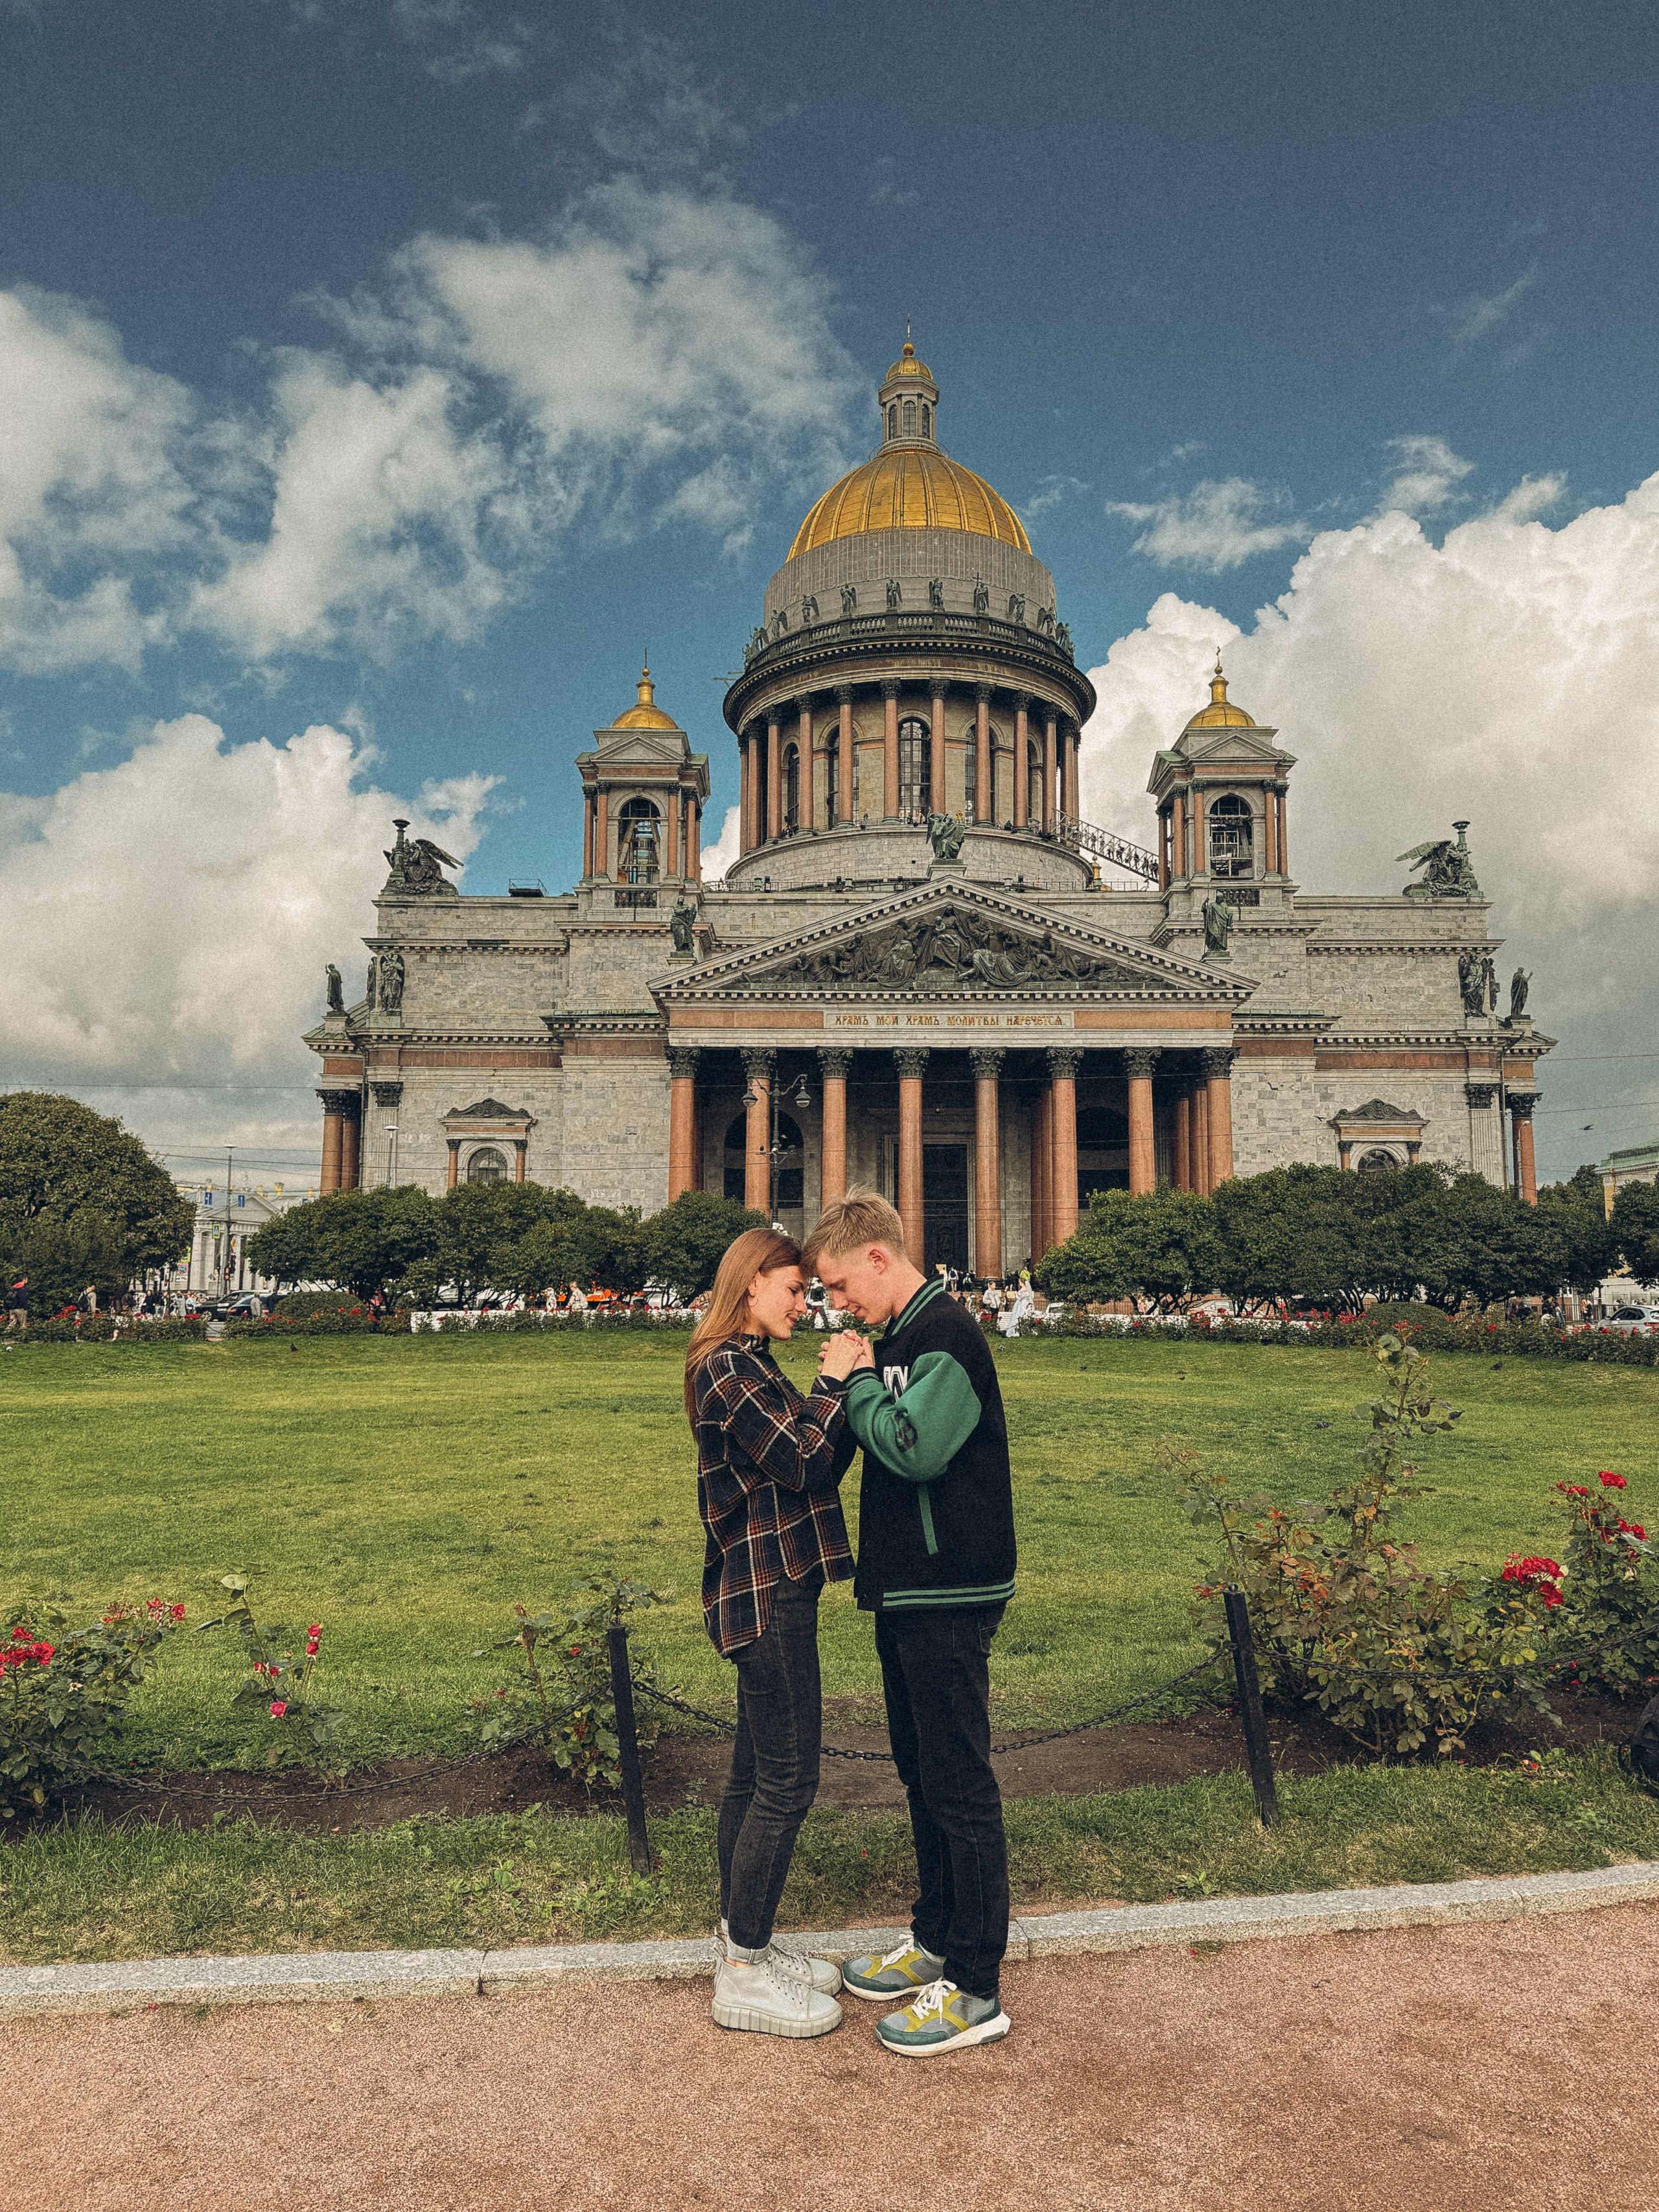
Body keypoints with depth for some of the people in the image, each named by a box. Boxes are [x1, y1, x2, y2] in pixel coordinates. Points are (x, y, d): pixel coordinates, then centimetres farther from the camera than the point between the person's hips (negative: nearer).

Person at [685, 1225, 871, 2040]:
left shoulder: (743, 1365, 15)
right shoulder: (729, 1367, -17)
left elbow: (821, 1464, 13)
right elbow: (803, 1461, -22)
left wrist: (840, 1386, 0)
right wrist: (836, 1383, -10)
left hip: (765, 1592, 10)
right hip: (765, 1595, -10)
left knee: (755, 1773, 17)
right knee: (786, 1781, -2)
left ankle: (744, 1942, 30)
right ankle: (744, 1975, 10)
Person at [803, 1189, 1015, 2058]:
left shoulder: (948, 1335, -17)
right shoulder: (900, 1338, 13)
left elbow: (913, 1448, -27)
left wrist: (857, 1381, -14)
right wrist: (857, 1383, 3)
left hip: (949, 1599, -10)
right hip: (906, 1594, 10)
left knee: (960, 1786, 0)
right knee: (921, 1774, 19)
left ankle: (976, 1989, 11)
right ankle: (935, 1941, 34)